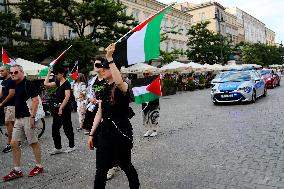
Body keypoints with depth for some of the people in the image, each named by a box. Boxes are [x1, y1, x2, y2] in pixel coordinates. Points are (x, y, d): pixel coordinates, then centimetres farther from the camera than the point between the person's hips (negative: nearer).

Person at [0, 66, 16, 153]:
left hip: (11, 105, -9)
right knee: (12, 123, 11)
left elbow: (11, 94, -18)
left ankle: (9, 144, -5)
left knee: (8, 123, -10)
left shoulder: (11, 81, -13)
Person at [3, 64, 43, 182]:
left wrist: (32, 117, -21)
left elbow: (35, 100, -17)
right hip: (18, 119, 9)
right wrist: (15, 117, 19)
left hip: (27, 118, -8)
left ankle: (39, 166, 17)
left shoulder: (28, 84, -10)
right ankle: (17, 170, 16)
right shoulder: (16, 85, 14)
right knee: (13, 144, 7)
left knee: (34, 143, 3)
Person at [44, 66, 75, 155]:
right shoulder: (58, 82, 11)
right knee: (55, 128, 8)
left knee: (67, 128, 3)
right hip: (58, 107, 8)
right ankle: (58, 148, 17)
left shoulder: (66, 83, -12)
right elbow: (46, 84, 18)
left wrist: (61, 108, -23)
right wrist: (49, 73, 15)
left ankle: (72, 146, 19)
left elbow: (67, 97, -20)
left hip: (65, 108, -8)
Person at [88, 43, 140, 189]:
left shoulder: (123, 87, -12)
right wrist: (91, 134, 10)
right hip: (105, 130, 6)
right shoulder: (104, 88, 10)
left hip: (121, 130, -6)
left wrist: (110, 58, -35)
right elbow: (100, 113, 12)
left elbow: (119, 82, -39)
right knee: (100, 170, 6)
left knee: (126, 165, 13)